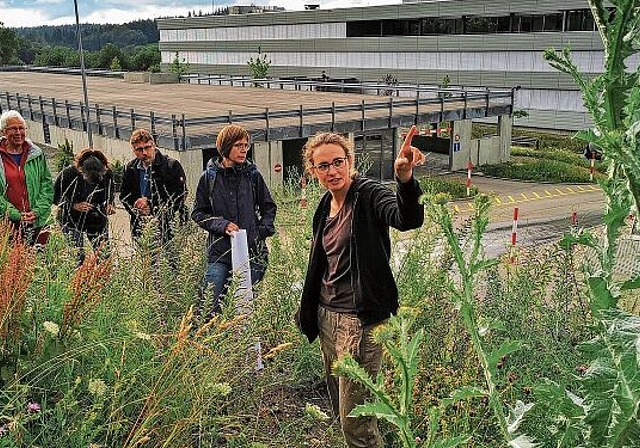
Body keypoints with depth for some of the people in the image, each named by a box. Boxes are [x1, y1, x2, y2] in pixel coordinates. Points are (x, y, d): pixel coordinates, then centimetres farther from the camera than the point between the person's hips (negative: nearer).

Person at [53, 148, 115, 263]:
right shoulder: (68, 174, -20)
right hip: (72, 220, -2)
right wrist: (74, 206, -23)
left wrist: (109, 205, -12)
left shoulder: (107, 174, -12)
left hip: (97, 220, 3)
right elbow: (56, 198, -8)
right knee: (76, 258, -7)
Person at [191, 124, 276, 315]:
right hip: (220, 251, -1)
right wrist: (222, 225, -10)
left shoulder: (253, 175, 5)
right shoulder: (209, 177, 1)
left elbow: (269, 207, 14)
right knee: (211, 304, -4)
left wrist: (263, 231, -1)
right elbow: (198, 213, 5)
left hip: (251, 251, 1)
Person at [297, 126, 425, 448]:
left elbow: (408, 220, -35)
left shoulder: (369, 195, -14)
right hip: (327, 315, 8)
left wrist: (405, 177, -53)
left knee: (355, 420, -3)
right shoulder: (326, 206, 9)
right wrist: (308, 313, 23)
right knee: (340, 409, 22)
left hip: (360, 320, -8)